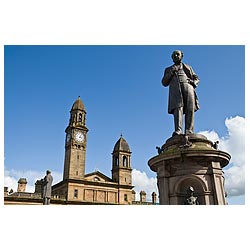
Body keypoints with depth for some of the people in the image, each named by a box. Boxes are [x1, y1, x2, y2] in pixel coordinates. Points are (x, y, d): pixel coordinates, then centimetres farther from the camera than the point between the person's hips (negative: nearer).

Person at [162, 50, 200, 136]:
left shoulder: (188, 67, 34)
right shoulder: (168, 69, 30)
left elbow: (197, 79, 26)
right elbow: (164, 83, 16)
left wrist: (193, 82, 1)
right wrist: (171, 72, 3)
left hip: (188, 87, 1)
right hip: (175, 89, -1)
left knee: (190, 110, -16)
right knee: (178, 108, -23)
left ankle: (189, 132, -24)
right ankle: (178, 130, -37)